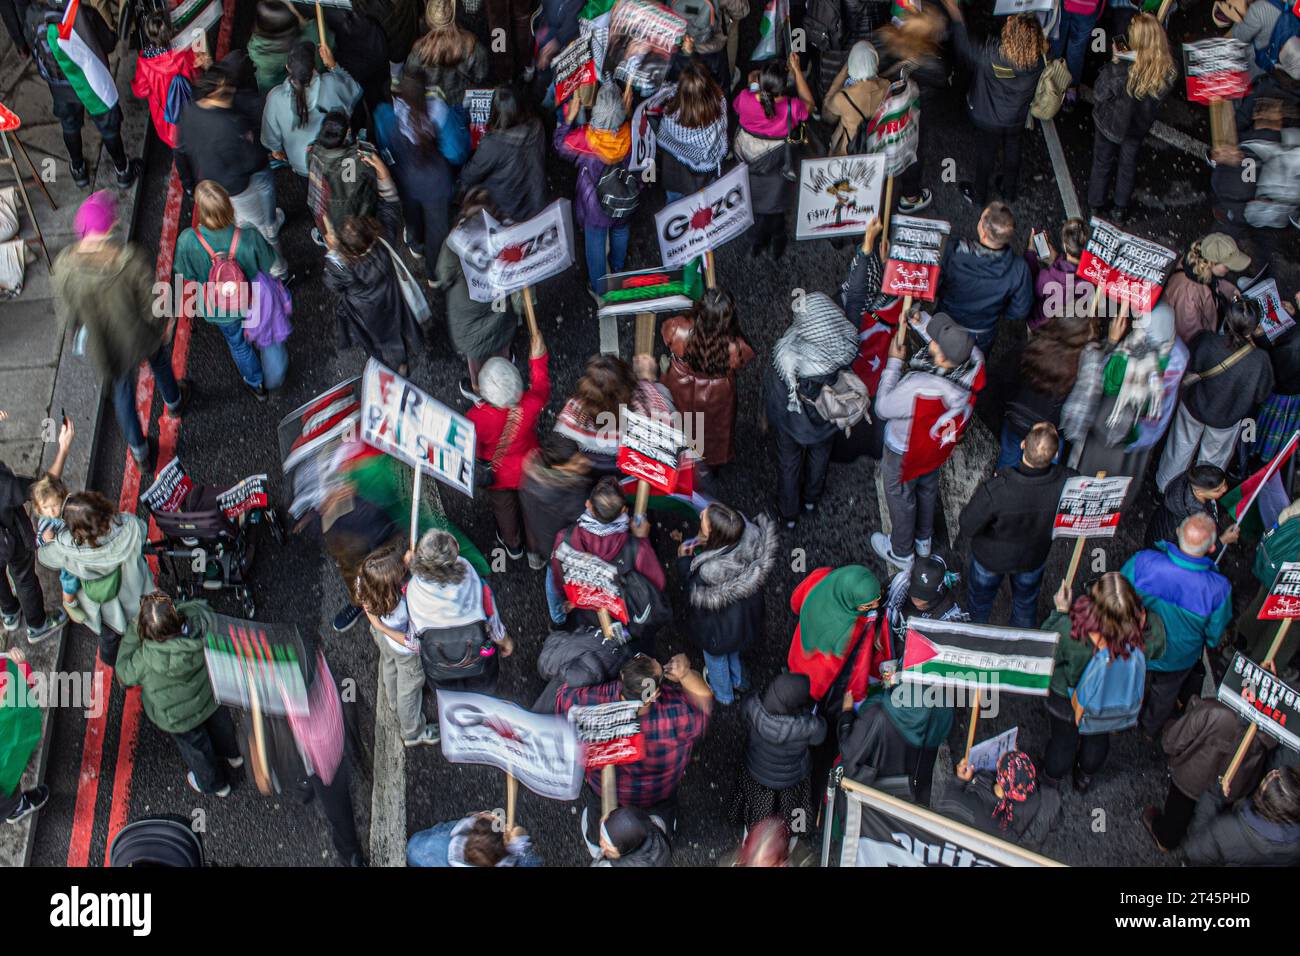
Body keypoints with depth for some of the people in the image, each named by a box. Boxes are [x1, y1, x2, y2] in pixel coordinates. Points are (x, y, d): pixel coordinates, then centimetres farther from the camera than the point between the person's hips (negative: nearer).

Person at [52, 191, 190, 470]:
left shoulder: (65, 265, -28)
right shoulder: (134, 260, -37)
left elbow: (66, 314, -12)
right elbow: (154, 308, -24)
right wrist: (167, 321, -1)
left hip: (103, 344, 2)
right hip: (141, 336, -1)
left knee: (122, 390, 30)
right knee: (159, 358, 37)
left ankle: (139, 452, 49)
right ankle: (173, 401, 68)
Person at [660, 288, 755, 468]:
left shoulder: (677, 329, -39)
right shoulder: (735, 348, -40)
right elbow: (746, 359, -15)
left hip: (679, 391, 1)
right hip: (715, 398, -1)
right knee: (714, 432, 32)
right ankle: (712, 465, 61)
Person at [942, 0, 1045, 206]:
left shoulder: (992, 56, -39)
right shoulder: (1038, 59, -26)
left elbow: (966, 48, -22)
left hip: (989, 119, -3)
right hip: (1017, 119, 3)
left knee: (985, 156, 22)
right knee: (1012, 153, 28)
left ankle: (978, 196, 45)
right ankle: (1010, 192, 51)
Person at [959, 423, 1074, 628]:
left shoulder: (994, 491, -44)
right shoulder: (1068, 482, -36)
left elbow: (967, 528, -26)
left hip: (992, 556, -2)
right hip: (1034, 557, 2)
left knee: (980, 599, 31)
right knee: (1026, 604, 34)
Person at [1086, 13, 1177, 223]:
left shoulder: (1121, 69, -39)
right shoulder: (1168, 71, -27)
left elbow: (1099, 95, -24)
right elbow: (1160, 96, -7)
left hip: (1110, 122, -3)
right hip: (1139, 126, 3)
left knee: (1103, 161, 25)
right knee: (1128, 164, 28)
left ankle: (1096, 201, 48)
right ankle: (1120, 209, 44)